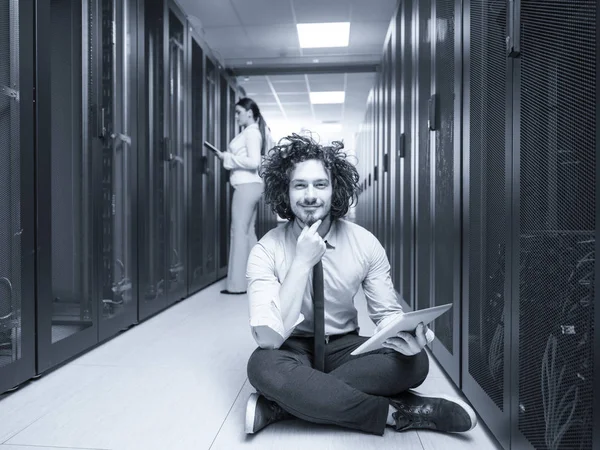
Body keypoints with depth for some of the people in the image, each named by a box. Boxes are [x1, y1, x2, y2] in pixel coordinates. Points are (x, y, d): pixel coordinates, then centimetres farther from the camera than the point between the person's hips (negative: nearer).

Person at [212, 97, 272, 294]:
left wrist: (228, 158, -12)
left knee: (239, 231, -8)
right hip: (251, 185, 10)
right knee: (249, 231, 11)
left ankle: (238, 283, -4)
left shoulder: (251, 132, -10)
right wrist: (228, 157, 9)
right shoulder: (253, 131, 18)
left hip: (247, 186, -10)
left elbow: (254, 162, -20)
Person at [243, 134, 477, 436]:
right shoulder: (266, 252, -16)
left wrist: (403, 335, -28)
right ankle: (394, 411, -22)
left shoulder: (364, 244, -9)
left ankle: (278, 407, -24)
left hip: (344, 348, 3)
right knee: (263, 366, -37)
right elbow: (270, 338, -24)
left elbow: (386, 312, -3)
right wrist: (302, 262, -30)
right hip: (292, 352, -2)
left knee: (413, 362, -25)